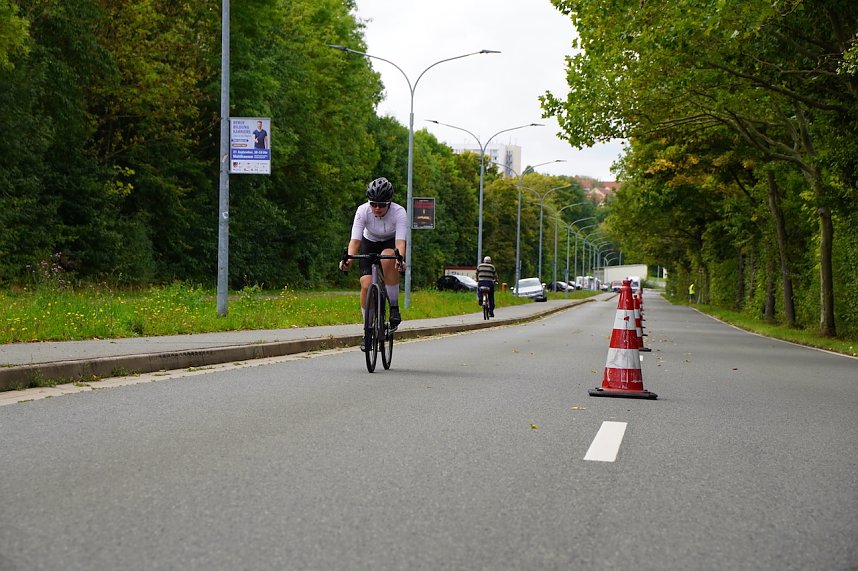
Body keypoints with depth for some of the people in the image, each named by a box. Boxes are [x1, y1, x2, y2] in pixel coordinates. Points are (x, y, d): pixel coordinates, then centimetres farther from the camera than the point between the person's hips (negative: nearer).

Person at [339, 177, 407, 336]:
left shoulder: (399, 212, -30)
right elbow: (355, 239, -33)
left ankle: (394, 307, -22)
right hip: (369, 243, 2)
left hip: (391, 243, -1)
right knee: (366, 285, -17)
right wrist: (348, 258, -52)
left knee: (387, 259, -38)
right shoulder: (363, 211, -27)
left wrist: (400, 259, -59)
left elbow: (400, 241, -38)